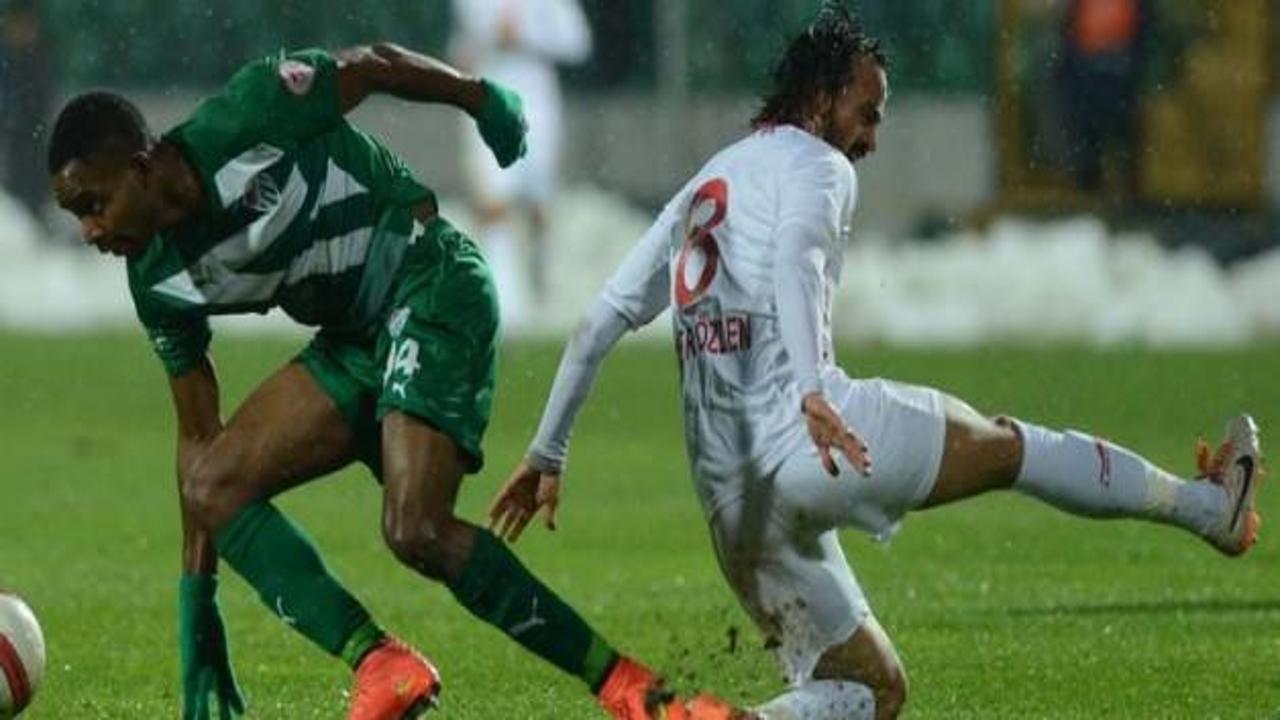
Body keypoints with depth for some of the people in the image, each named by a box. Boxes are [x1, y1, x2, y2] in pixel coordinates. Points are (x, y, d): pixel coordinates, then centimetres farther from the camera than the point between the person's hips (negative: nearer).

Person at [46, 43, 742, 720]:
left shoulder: (248, 117, -22)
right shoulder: (157, 283, -1)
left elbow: (374, 65, -5)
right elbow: (199, 435, 7)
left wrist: (482, 99, 8)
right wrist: (197, 602, 7)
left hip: (432, 286, -8)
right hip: (354, 342, 8)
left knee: (416, 532, -23)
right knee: (212, 487, -9)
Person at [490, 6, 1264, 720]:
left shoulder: (703, 189, 25)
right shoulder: (816, 166, 1)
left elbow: (603, 320, 23)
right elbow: (794, 261, -21)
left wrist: (547, 455, 26)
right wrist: (814, 396, -35)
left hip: (730, 497, 8)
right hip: (805, 446, -8)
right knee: (1007, 445, 12)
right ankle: (1210, 506, 22)